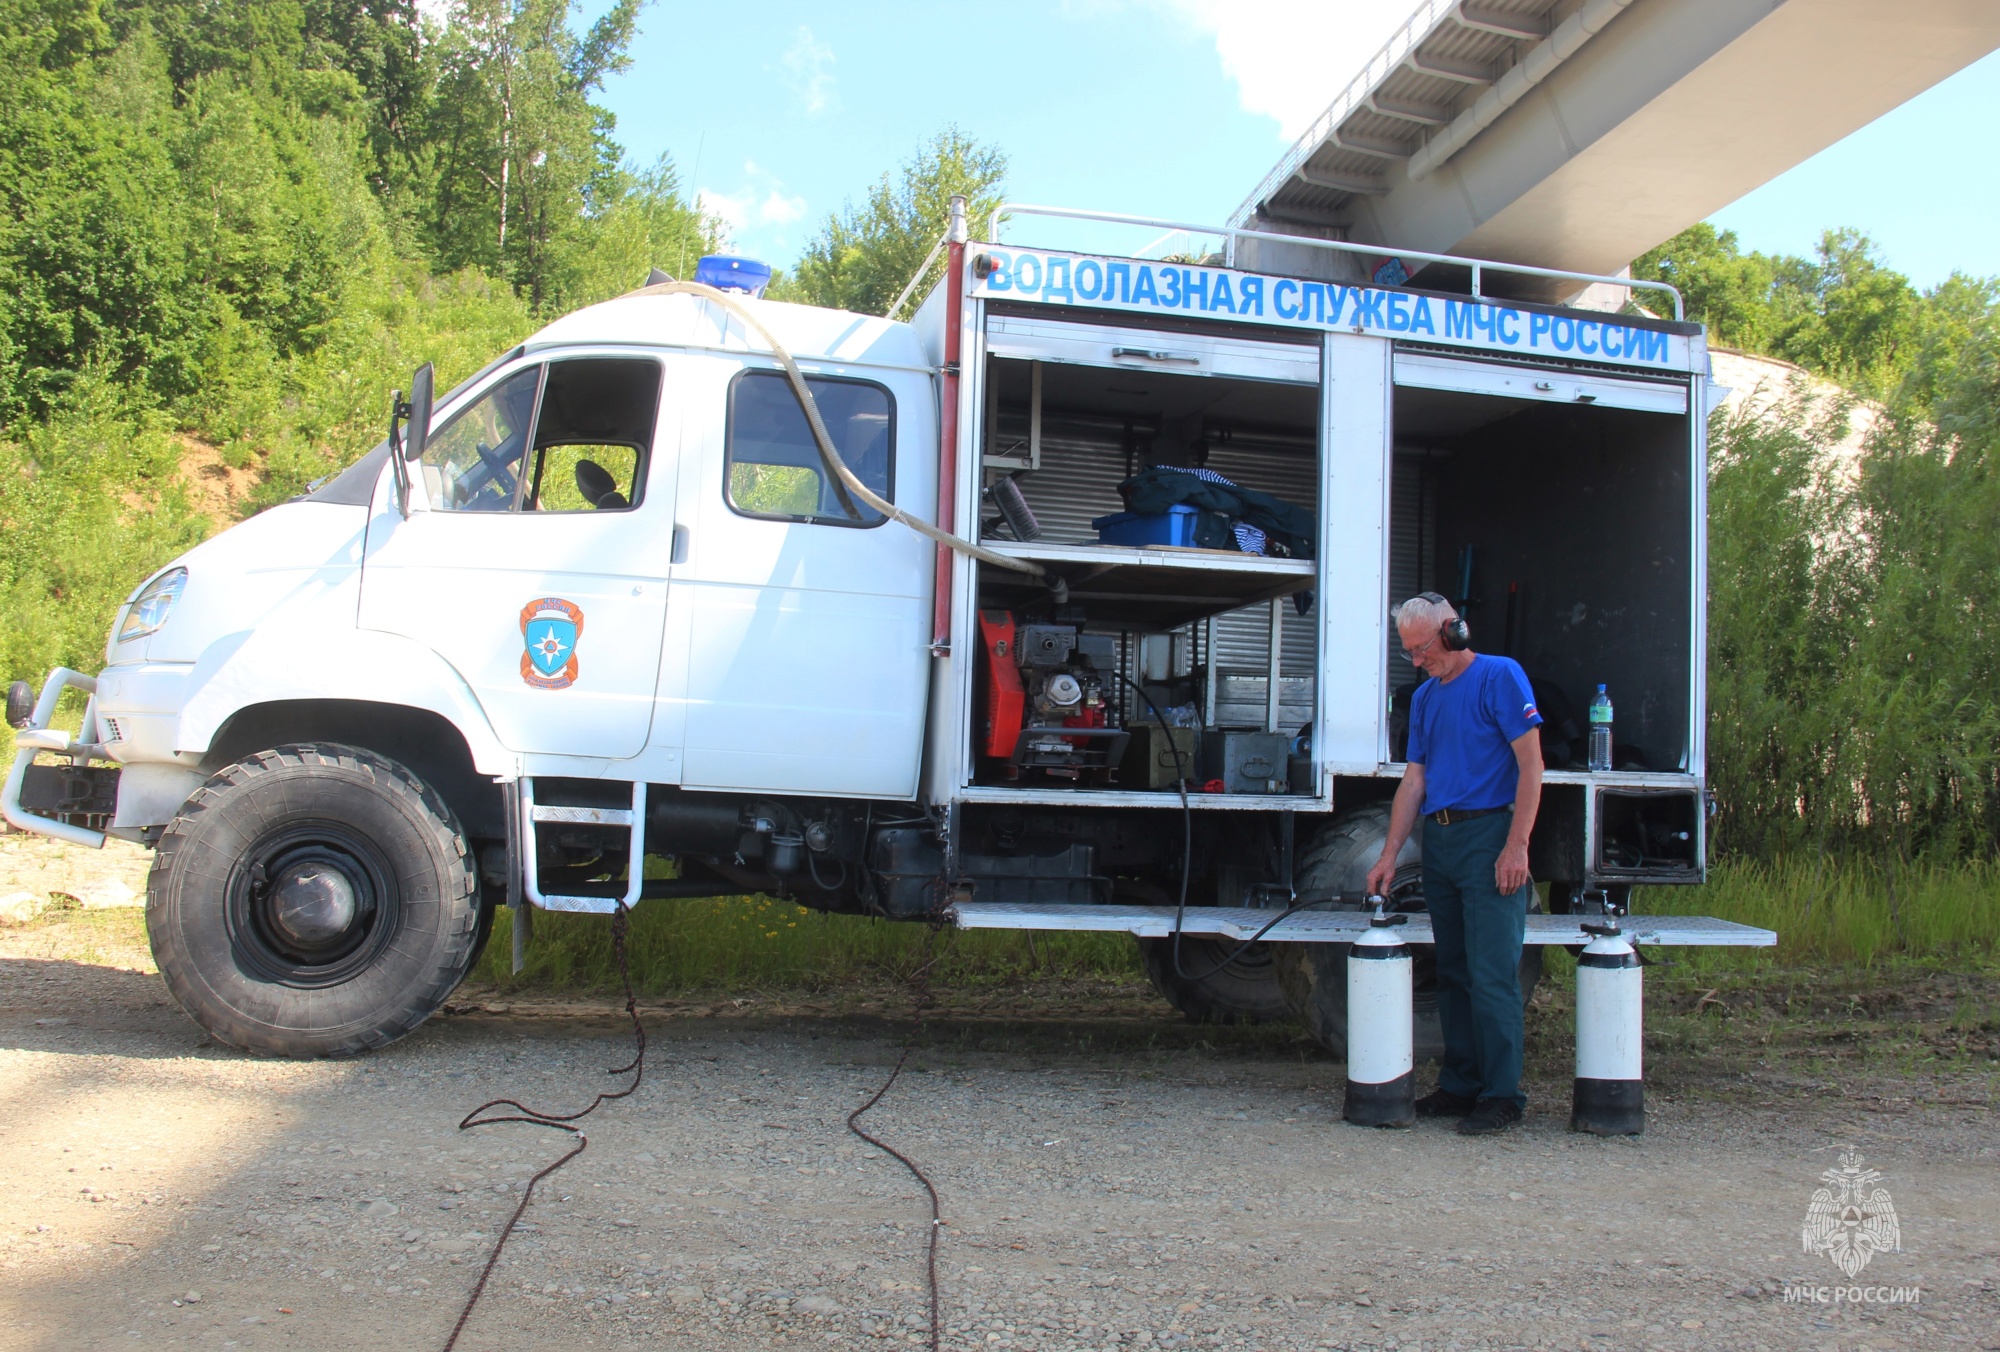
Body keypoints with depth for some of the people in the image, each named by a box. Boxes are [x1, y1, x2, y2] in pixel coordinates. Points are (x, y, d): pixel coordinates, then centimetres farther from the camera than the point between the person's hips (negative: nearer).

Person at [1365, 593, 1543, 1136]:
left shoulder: (1500, 676, -4)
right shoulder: (1425, 697, 17)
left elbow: (1530, 764, -9)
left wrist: (1517, 845, -16)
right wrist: (1389, 855, 8)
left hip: (1489, 835, -7)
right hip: (1437, 841, 8)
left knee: (1492, 973, -8)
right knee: (1452, 970, 11)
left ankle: (1502, 1094, -3)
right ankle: (1460, 1084, 18)